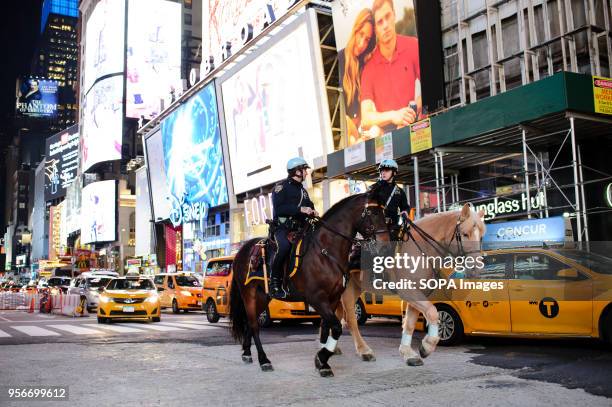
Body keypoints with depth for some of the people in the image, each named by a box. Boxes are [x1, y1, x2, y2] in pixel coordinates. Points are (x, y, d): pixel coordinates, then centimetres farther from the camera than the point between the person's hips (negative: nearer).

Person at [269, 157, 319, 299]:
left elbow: (309, 206, 29)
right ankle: (275, 282, -21)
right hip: (282, 228, -7)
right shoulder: (282, 187, -1)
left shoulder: (302, 190, 23)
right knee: (284, 246, -36)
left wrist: (313, 212, 4)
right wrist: (300, 209, -21)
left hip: (299, 228, 8)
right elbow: (278, 209, -14)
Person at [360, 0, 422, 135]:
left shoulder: (414, 46, 1)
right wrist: (393, 116, -23)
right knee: (374, 132, -30)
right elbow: (365, 119, -8)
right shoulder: (368, 68, -1)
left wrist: (415, 109, -13)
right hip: (384, 135, 0)